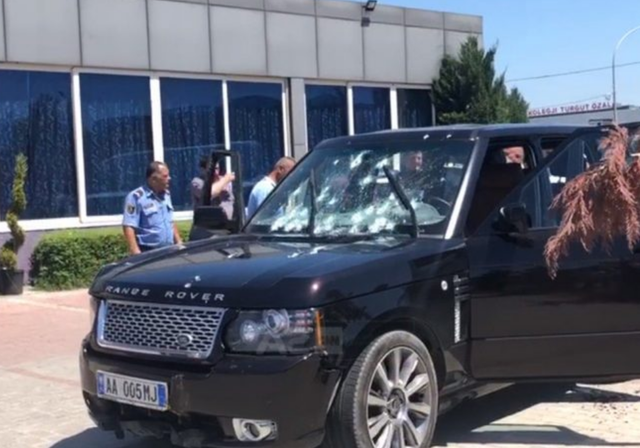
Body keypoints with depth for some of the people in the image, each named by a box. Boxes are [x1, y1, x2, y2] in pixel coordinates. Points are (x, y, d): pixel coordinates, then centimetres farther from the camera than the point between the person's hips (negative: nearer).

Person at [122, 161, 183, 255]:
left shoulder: (166, 195, 12)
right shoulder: (136, 197, -12)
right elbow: (128, 226, -17)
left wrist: (179, 242, 15)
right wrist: (135, 252, -24)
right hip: (148, 253, -8)